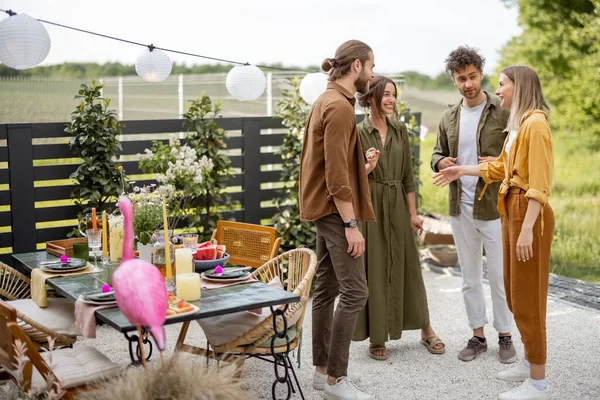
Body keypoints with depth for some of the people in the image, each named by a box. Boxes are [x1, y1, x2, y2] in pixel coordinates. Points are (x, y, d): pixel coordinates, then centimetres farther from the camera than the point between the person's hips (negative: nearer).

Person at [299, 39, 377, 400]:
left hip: (325, 209, 11)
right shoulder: (340, 106, -16)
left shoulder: (328, 101, 16)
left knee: (327, 288, 12)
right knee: (355, 292, -9)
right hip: (336, 210, -11)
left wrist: (363, 164, 14)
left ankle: (322, 369, 19)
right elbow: (336, 174, -21)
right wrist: (351, 225, -21)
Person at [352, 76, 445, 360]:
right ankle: (376, 338, 11)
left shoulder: (400, 130, 6)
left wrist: (413, 212, 5)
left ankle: (426, 330, 19)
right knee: (373, 269, 0)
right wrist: (367, 167, -24)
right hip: (370, 206, -3)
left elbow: (408, 174, 7)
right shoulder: (358, 133, -5)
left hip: (398, 205, 3)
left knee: (407, 266, 9)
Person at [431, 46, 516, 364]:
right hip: (460, 209, 5)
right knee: (469, 277, 12)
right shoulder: (449, 117, 8)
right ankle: (478, 336, 24)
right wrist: (440, 162, -5)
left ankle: (505, 336, 19)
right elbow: (437, 153, 18)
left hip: (494, 208, -5)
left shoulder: (504, 112, -6)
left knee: (499, 276, 4)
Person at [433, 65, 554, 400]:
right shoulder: (518, 124, 14)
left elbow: (540, 183, -21)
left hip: (529, 213, -10)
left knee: (527, 296, -4)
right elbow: (500, 167, 22)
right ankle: (531, 362, 30)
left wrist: (527, 227, -24)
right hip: (511, 209, 10)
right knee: (516, 292, 16)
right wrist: (462, 171, 26)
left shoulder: (536, 124, -15)